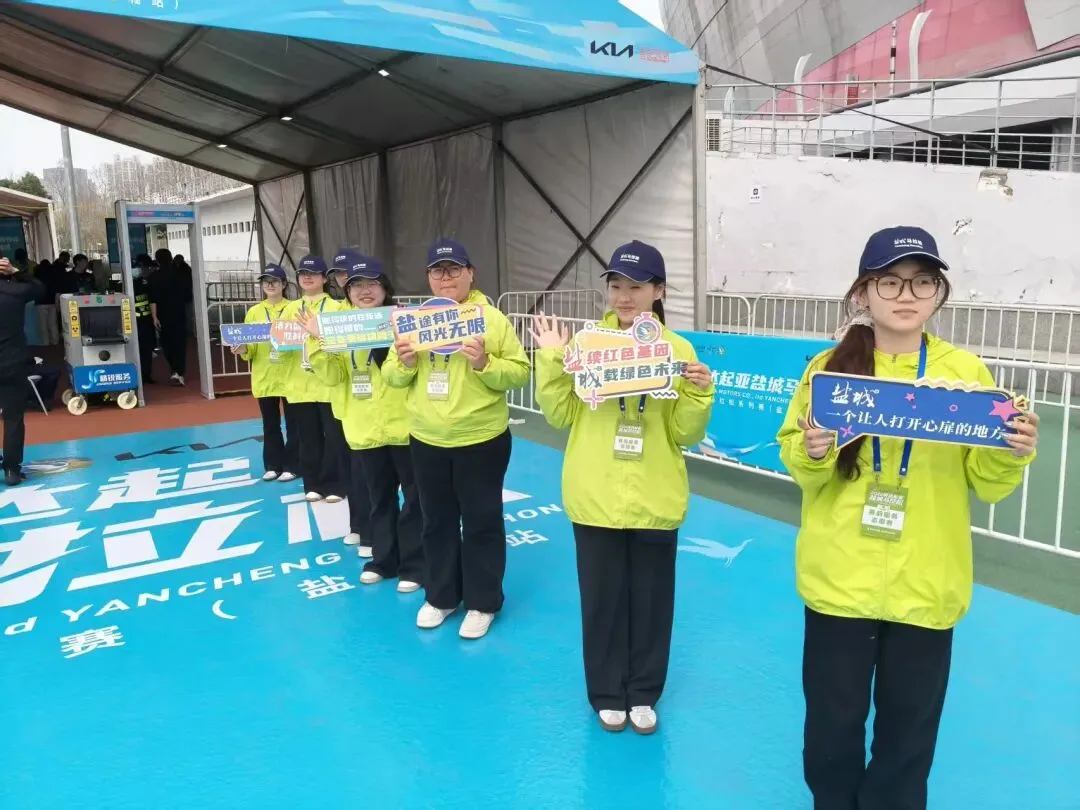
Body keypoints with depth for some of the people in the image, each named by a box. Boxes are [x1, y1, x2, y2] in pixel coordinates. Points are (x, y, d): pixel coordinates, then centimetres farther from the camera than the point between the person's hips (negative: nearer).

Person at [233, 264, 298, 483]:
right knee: (270, 424, 12)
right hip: (264, 377, 3)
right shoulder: (254, 312, 7)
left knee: (292, 423, 4)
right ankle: (273, 465, 22)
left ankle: (291, 466, 13)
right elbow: (250, 346, 5)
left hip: (289, 376, -3)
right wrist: (242, 349, -16)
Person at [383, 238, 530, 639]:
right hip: (426, 440, 4)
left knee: (481, 522, 8)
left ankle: (482, 602, 23)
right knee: (437, 522, 16)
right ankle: (440, 596, 33)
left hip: (481, 439, -4)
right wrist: (404, 362, -13)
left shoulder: (493, 319, -7)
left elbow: (519, 373, -9)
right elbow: (393, 378, 8)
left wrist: (484, 363, -25)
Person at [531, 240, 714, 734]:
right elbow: (560, 416, -3)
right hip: (596, 498, 0)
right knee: (602, 597, 12)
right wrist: (550, 360, -12)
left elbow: (686, 435, -3)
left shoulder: (678, 349, -2)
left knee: (651, 599, 13)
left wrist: (698, 393, -19)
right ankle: (607, 694, 33)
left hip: (655, 501, 0)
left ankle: (644, 694, 35)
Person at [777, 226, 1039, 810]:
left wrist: (1012, 456, -19)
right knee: (833, 719, 12)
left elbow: (985, 484, 1)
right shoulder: (830, 366, -3)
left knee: (909, 727, 15)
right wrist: (811, 454, -20)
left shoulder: (965, 371, -2)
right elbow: (799, 467, 2)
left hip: (925, 585, 1)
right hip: (839, 580, 0)